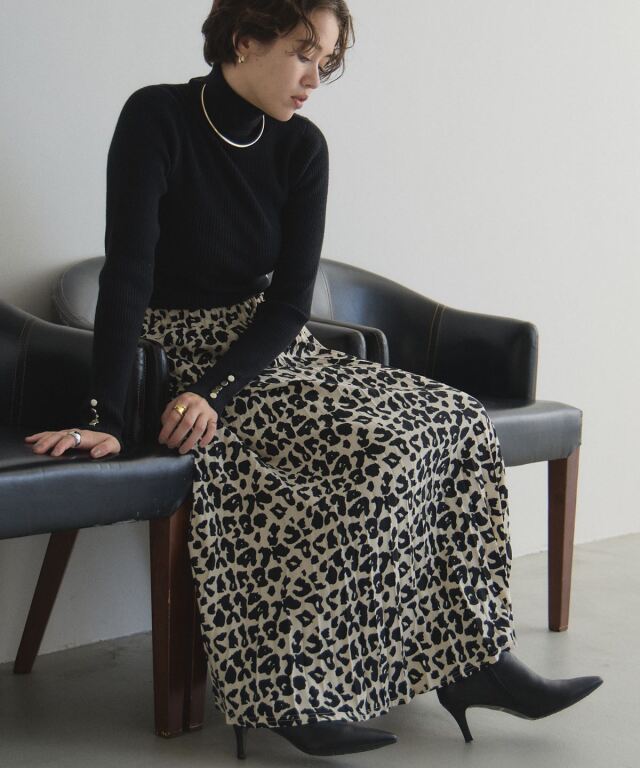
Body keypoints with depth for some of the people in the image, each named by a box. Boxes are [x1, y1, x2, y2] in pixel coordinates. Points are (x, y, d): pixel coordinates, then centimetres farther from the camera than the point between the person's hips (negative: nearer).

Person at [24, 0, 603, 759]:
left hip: (270, 349, 7)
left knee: (457, 422, -9)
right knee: (384, 448, -25)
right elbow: (128, 270, -23)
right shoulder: (157, 118, -14)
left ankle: (471, 661, -4)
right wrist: (104, 416, -29)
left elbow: (290, 299, -5)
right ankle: (299, 691, -15)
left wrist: (218, 390, -21)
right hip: (178, 354, -6)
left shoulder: (302, 147, 1)